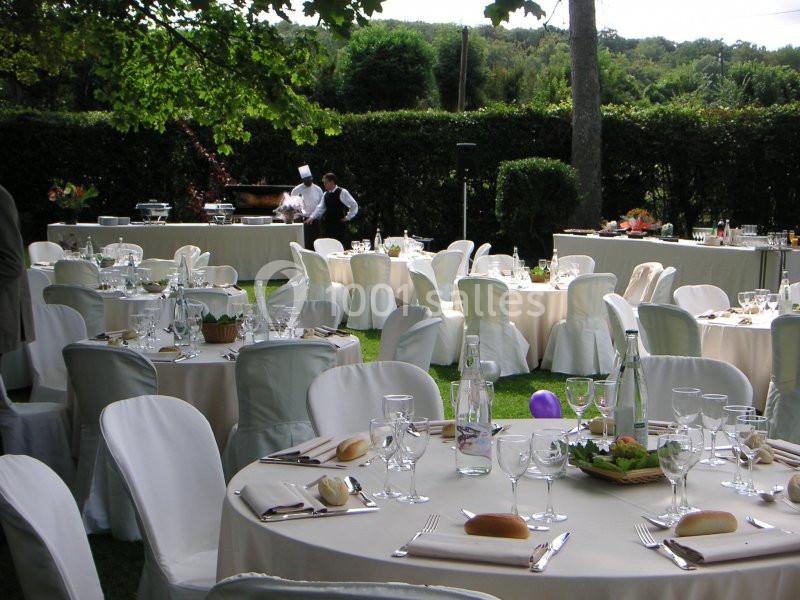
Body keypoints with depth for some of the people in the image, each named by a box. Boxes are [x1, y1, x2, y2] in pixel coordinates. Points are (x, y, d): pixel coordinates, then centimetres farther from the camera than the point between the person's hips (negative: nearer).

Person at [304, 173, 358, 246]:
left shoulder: (342, 192, -7)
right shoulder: (326, 194, 11)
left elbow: (354, 206, -5)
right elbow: (320, 207, 14)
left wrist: (347, 218, -6)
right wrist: (312, 217, 2)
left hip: (340, 225, -6)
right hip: (328, 224, 6)